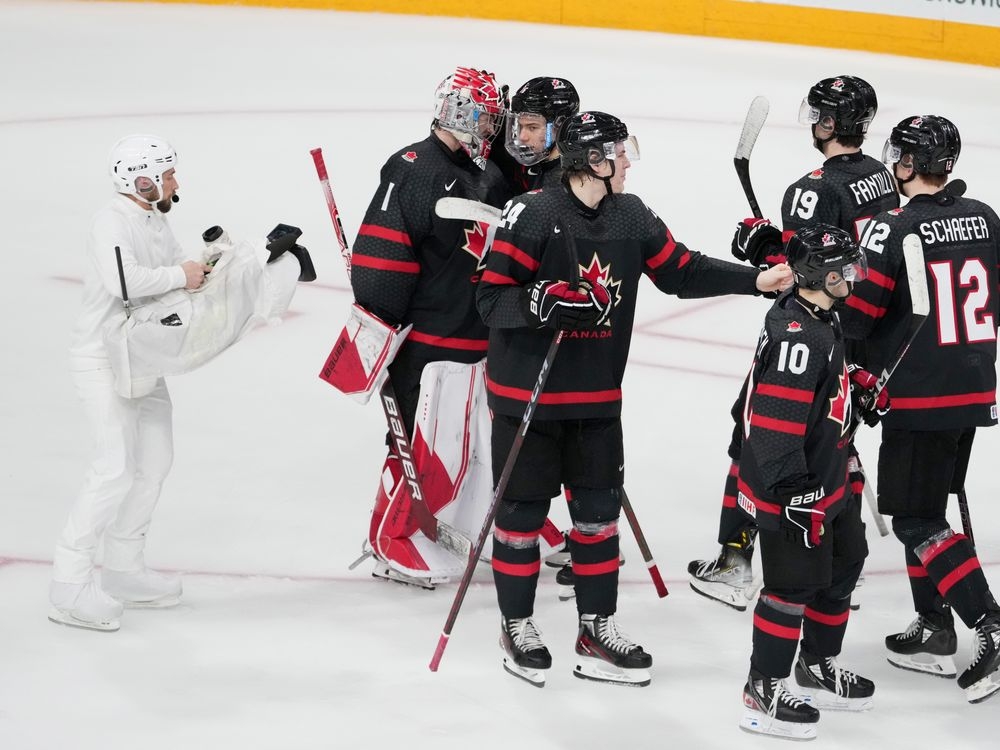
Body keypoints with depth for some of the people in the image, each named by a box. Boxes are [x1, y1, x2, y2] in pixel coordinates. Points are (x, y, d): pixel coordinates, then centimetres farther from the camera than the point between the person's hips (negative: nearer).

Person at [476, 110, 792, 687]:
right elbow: (491, 298, -15)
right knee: (523, 511, 4)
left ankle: (598, 629, 20)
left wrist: (757, 280, 0)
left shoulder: (631, 217, 4)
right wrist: (542, 301, -33)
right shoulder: (532, 216, -17)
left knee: (600, 510, 9)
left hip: (597, 398, 6)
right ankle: (518, 628, 19)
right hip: (527, 392, -6)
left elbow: (682, 271, 9)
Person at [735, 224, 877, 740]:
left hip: (826, 480, 11)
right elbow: (775, 417, -29)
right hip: (791, 489, -11)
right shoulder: (796, 336, -27)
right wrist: (792, 490, -27)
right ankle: (764, 693, 10)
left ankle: (818, 666, 38)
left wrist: (858, 385, 13)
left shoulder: (818, 321, 5)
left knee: (843, 563, 22)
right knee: (794, 584, -2)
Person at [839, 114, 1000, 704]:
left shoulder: (891, 230, -16)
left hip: (920, 400, -7)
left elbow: (856, 315, -14)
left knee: (915, 520, -1)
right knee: (926, 510, 19)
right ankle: (935, 635, 23)